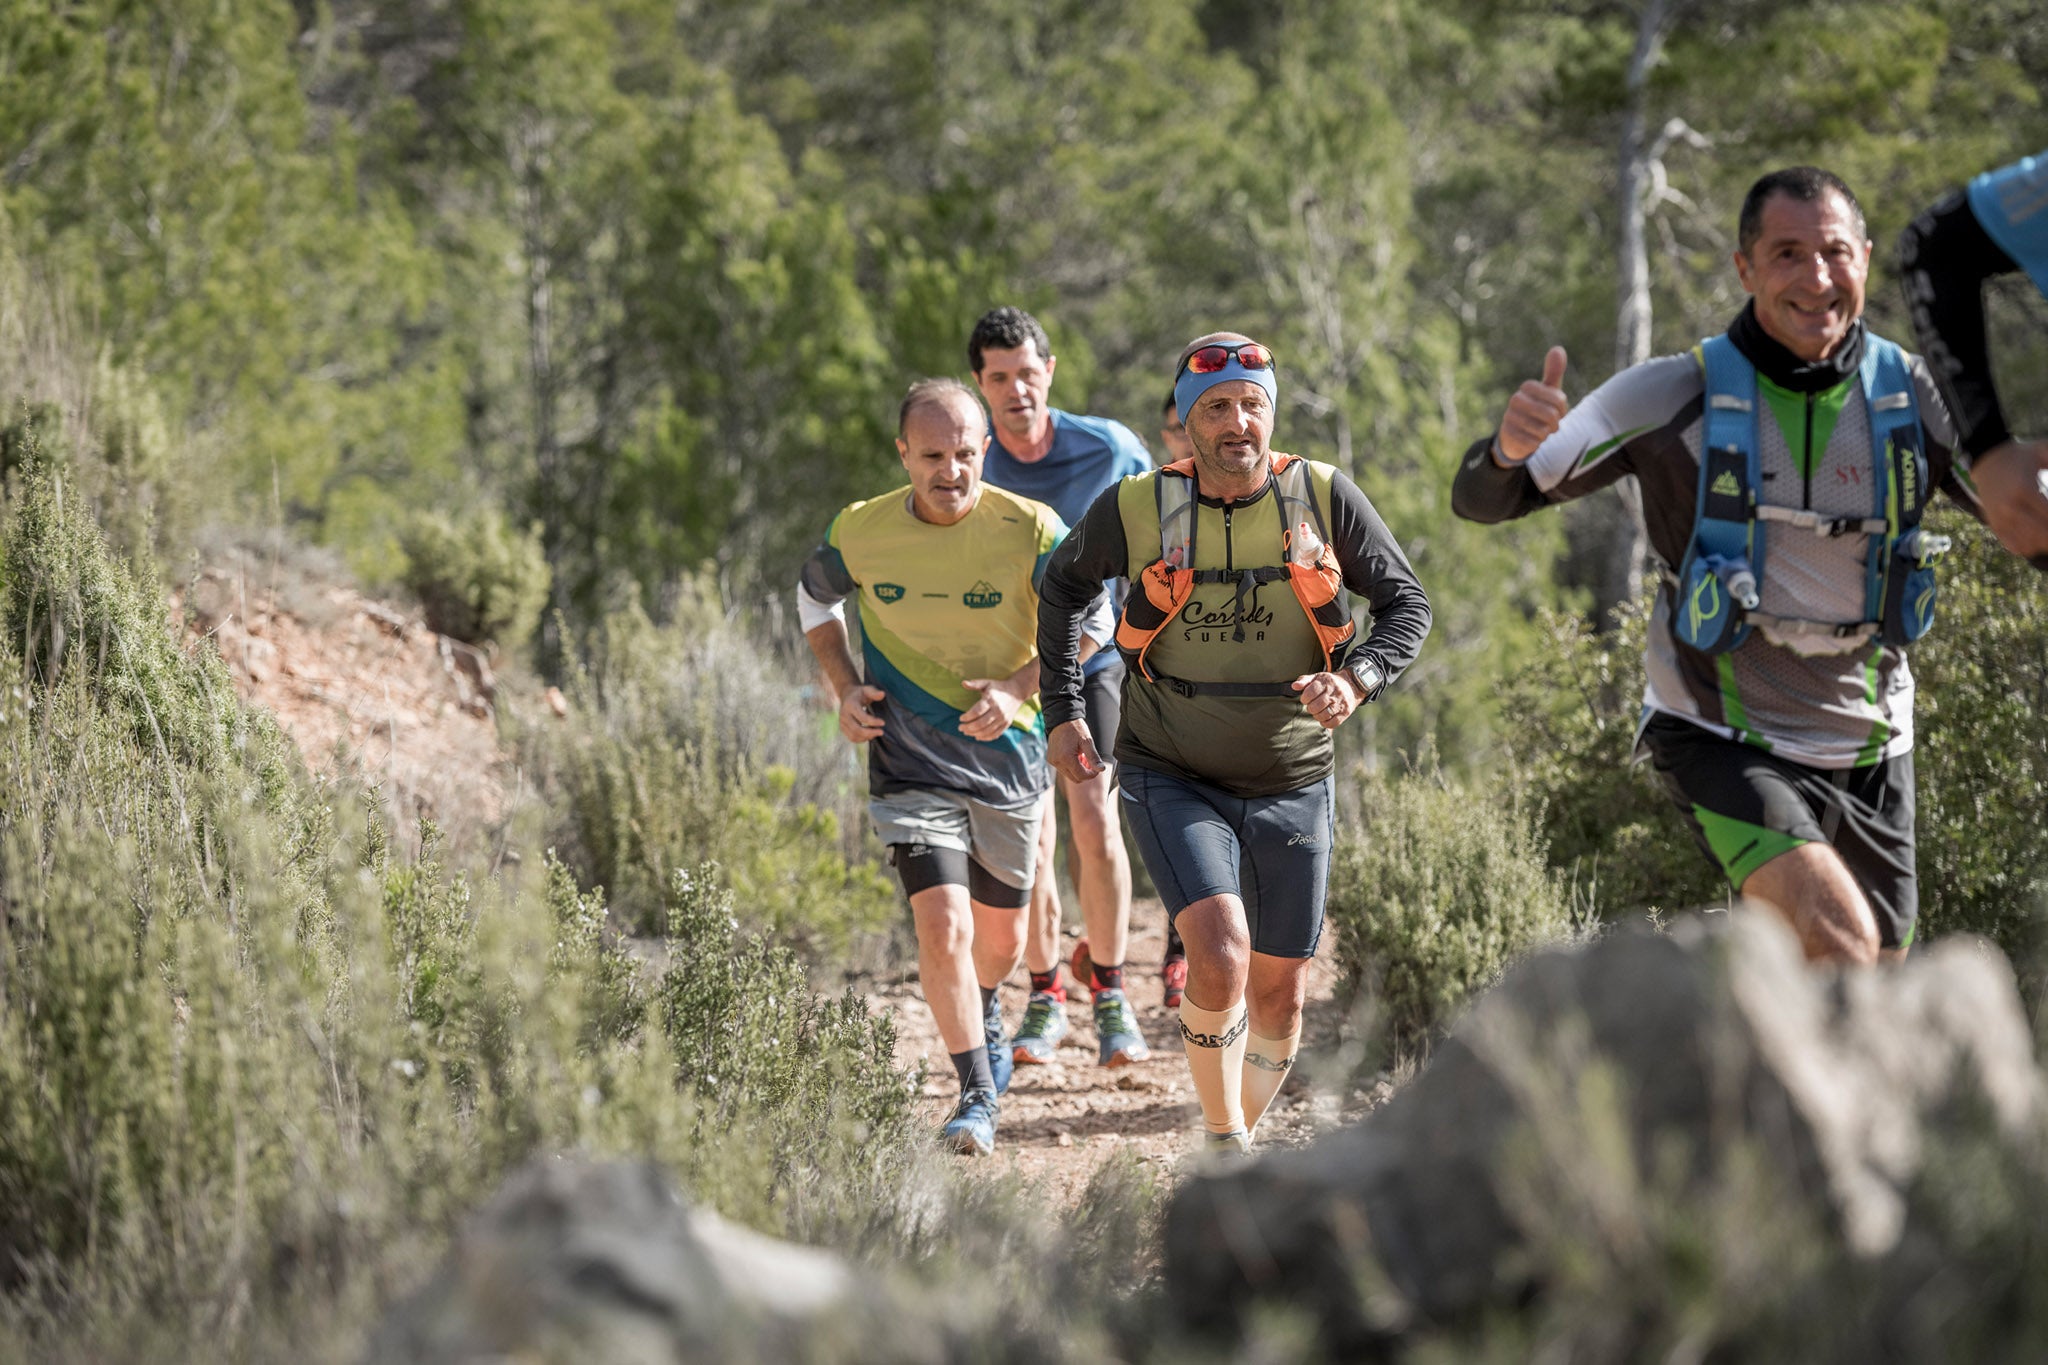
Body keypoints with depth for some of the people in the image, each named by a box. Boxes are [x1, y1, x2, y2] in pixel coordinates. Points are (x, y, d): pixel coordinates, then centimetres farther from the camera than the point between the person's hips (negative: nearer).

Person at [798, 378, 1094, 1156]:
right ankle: (978, 1095, -3)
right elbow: (814, 599, 13)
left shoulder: (1030, 529, -14)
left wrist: (1013, 689, -18)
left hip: (1009, 759, 1)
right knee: (942, 926, -17)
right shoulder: (861, 534, -9)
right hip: (910, 765, -1)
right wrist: (846, 690, -1)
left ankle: (984, 1013, 51)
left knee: (1000, 937, 16)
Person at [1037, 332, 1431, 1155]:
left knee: (1279, 994, 8)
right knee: (1220, 955, -23)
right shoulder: (1136, 510, -11)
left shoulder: (1325, 498, -10)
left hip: (1292, 785, 2)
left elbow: (1406, 602, -1)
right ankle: (1223, 1147, -4)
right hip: (1174, 781, -2)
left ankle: (1246, 1133, 34)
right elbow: (1064, 586, 9)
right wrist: (1064, 713, 5)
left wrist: (1357, 677, -20)